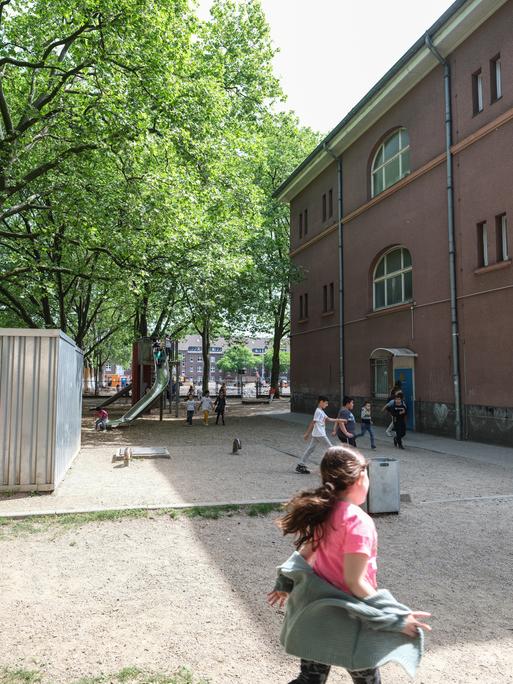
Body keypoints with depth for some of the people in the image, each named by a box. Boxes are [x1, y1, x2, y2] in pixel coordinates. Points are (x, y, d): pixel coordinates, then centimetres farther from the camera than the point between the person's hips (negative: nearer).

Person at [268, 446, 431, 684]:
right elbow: (354, 581, -26)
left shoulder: (322, 511, -4)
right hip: (347, 618, -6)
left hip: (318, 609, 6)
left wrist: (285, 585, 21)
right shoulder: (358, 521, -25)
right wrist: (395, 617, -20)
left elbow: (304, 554, 7)